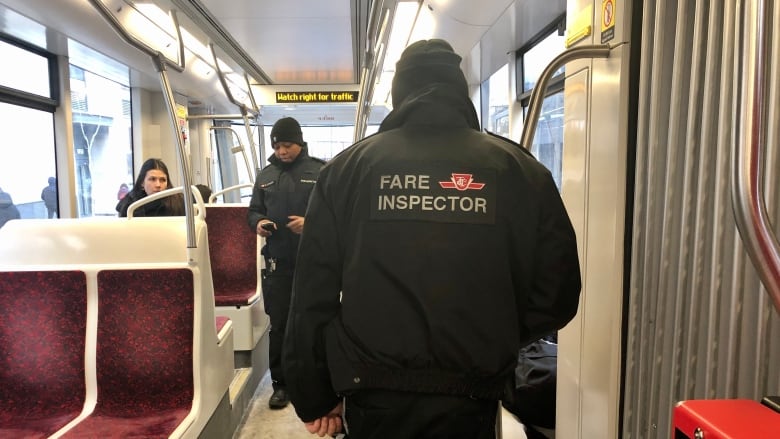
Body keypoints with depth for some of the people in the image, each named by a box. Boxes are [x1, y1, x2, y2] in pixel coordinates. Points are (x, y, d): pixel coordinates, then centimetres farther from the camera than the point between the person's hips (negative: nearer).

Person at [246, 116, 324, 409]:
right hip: (277, 263, 3)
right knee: (279, 325, 10)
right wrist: (258, 223, -5)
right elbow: (253, 210, 17)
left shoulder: (321, 172, -2)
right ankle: (281, 383, 23)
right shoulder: (266, 175, 12)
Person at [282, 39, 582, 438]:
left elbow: (312, 295, -4)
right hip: (470, 399, 1)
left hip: (376, 396, 0)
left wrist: (314, 398, 6)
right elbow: (556, 295, -1)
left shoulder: (347, 167, -3)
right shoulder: (519, 169, -3)